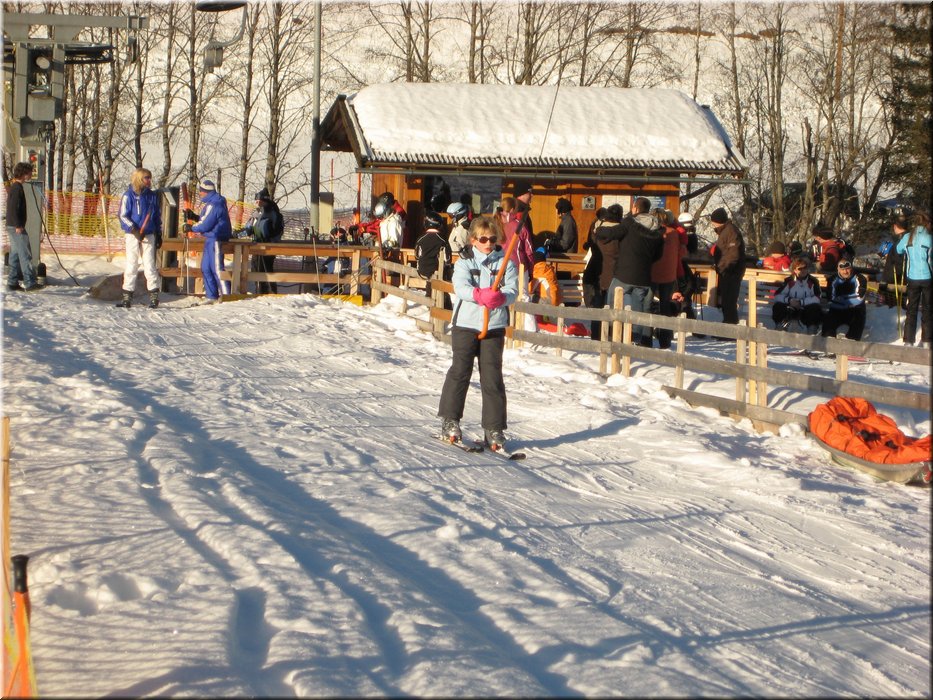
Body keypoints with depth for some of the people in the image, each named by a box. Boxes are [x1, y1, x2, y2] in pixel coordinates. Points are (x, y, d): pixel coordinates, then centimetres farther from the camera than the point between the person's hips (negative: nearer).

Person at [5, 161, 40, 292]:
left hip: (12, 227, 10)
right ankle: (30, 282, -8)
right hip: (16, 227, -10)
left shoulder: (14, 187, 17)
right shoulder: (17, 188, -14)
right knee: (25, 254, -8)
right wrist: (18, 226, -21)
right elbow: (14, 208, -21)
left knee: (15, 255, 11)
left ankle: (12, 282, 11)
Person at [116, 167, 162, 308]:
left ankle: (154, 296, 1)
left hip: (149, 236, 2)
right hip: (133, 236, -2)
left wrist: (159, 235, 16)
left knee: (150, 265, -2)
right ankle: (127, 296, 7)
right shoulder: (129, 195, -3)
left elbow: (158, 217, 18)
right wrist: (135, 231, -17)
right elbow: (123, 216, -6)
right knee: (131, 266, 2)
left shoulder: (152, 196, 10)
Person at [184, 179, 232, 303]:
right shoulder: (211, 203, 15)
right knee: (205, 268, 11)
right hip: (210, 238, 11)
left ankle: (226, 295, -7)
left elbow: (205, 225, -17)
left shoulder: (213, 205, -17)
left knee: (216, 268, -9)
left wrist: (191, 228, -3)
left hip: (215, 240, -11)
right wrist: (194, 216, 14)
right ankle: (211, 296, 14)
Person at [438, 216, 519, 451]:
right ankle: (450, 419, 8)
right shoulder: (464, 262, 3)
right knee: (460, 371, -2)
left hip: (494, 326, 1)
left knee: (492, 377, 1)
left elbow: (512, 290, -4)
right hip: (465, 324, -1)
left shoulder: (506, 263, 8)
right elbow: (460, 287, -14)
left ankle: (494, 428, 4)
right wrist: (480, 295, -33)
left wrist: (500, 297, -27)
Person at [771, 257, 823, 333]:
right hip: (790, 310, 1)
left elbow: (817, 299, -17)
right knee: (778, 306, -24)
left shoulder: (813, 281, -6)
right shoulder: (789, 281, -1)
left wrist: (801, 302, -23)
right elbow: (777, 296, -6)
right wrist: (789, 300, -23)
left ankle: (812, 333, -25)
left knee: (816, 308, -32)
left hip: (807, 310, -1)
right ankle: (779, 331, -18)